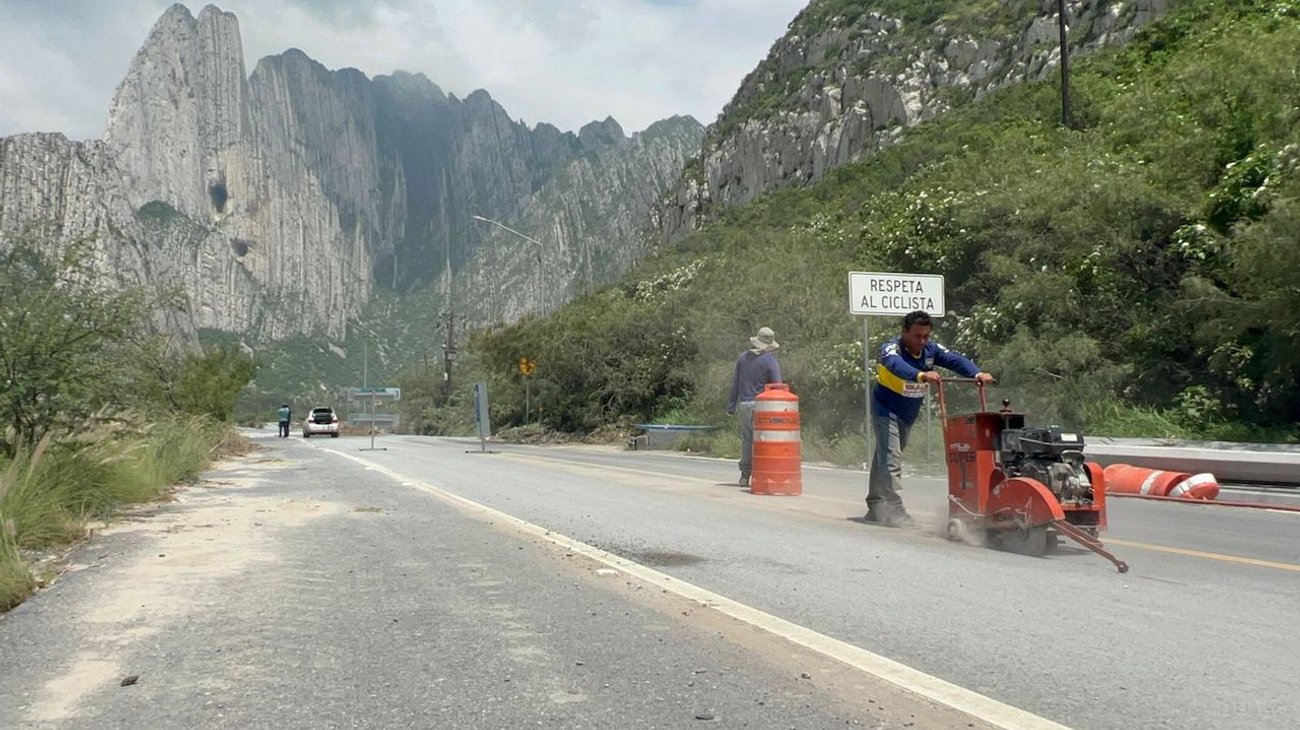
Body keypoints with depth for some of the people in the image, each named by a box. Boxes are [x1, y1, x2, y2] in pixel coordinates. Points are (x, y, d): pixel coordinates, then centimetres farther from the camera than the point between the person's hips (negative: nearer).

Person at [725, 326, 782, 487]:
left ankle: (745, 476, 14)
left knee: (746, 440, 12)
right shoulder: (771, 361, -6)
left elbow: (735, 384, 10)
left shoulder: (742, 357, 8)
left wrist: (731, 406, 14)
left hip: (743, 406, 5)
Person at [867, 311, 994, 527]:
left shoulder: (931, 349, -6)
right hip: (886, 411, -6)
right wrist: (921, 375, -65)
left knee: (885, 457, 15)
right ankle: (895, 511, -18)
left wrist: (977, 373, -38)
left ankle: (875, 507, 25)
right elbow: (896, 365, -46)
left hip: (909, 415, 6)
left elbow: (955, 360, -19)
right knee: (890, 459, -16)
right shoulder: (891, 348, -24)